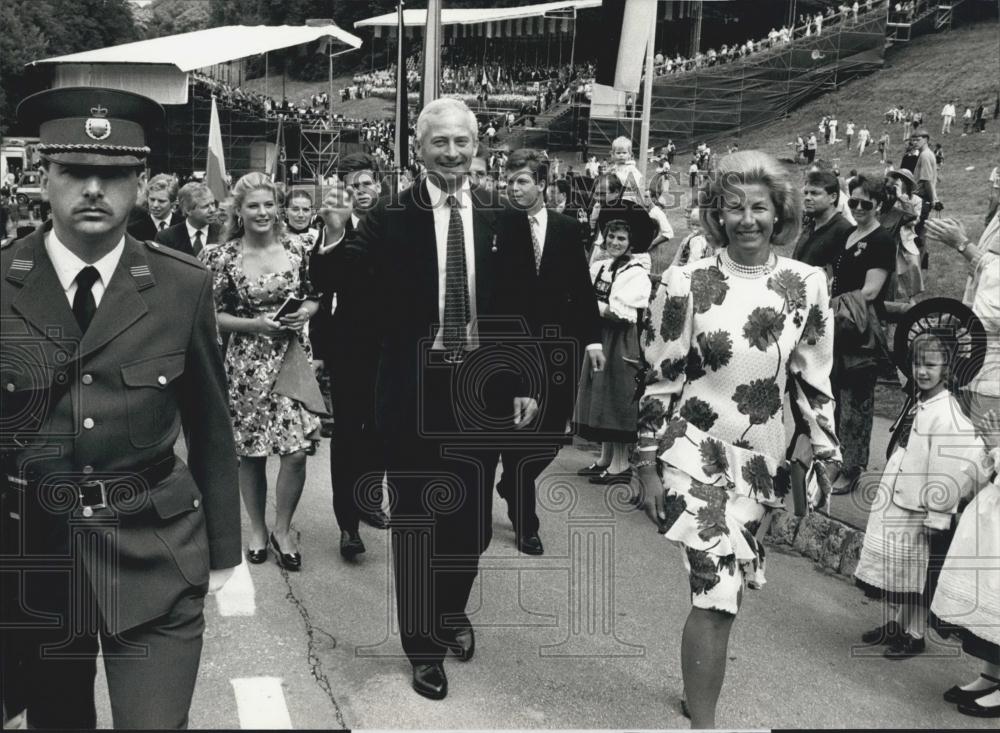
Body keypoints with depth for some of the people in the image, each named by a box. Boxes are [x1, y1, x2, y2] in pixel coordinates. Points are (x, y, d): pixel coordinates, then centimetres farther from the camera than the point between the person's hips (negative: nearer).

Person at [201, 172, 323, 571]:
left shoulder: (297, 249, 2)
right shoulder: (223, 257, -4)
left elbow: (314, 297, 13)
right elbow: (212, 315, -1)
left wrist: (305, 311, -9)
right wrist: (252, 324, -16)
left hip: (293, 357, 1)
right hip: (246, 362, -1)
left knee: (297, 450, -5)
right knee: (251, 452, 7)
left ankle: (282, 529, 17)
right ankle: (257, 530, 28)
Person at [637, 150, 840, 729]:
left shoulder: (807, 284, -1)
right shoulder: (687, 284, -8)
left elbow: (815, 380, 6)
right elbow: (660, 379, -4)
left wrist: (827, 460, 6)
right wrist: (648, 468, -3)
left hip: (761, 459, 4)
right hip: (695, 453, -3)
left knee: (725, 589, 16)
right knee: (719, 594, -11)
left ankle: (699, 683, 42)